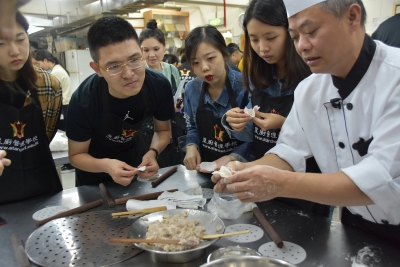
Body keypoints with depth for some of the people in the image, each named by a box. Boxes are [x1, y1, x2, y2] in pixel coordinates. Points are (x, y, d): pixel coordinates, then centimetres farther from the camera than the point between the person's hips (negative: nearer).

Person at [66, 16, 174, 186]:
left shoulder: (159, 86, -28)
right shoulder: (83, 101, -35)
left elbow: (163, 130, -10)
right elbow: (76, 155, -20)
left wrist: (152, 152, -30)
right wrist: (105, 165, -40)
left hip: (135, 156, 3)